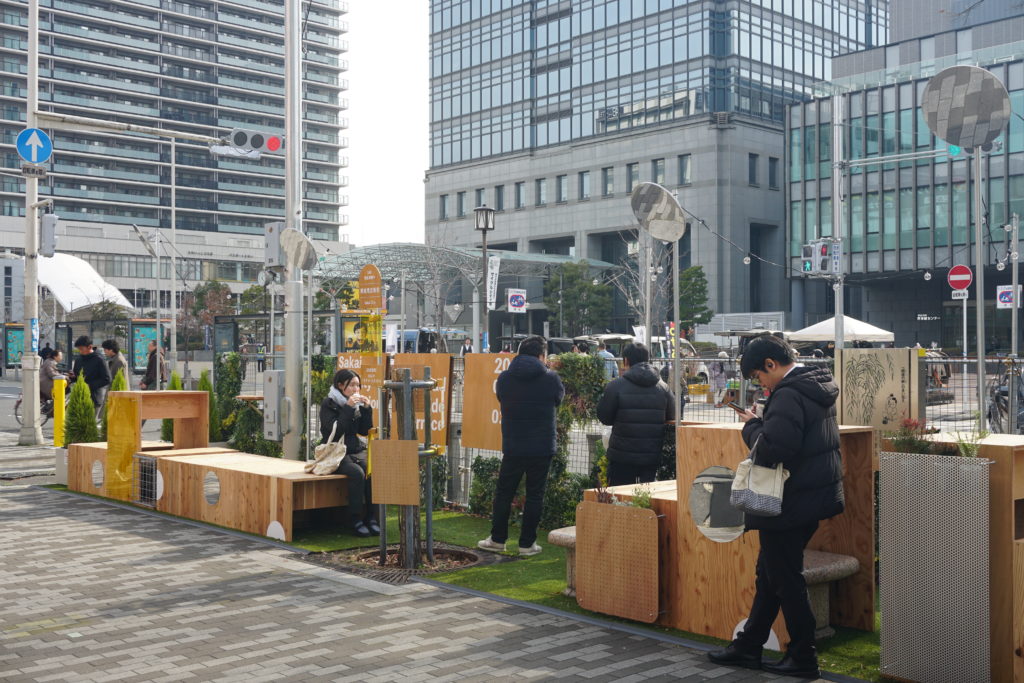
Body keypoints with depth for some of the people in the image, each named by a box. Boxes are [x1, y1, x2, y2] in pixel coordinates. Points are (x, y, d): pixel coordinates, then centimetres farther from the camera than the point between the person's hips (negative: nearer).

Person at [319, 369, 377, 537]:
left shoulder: (357, 403, 13)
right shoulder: (329, 404, -3)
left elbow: (365, 431, 10)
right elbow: (335, 431, -16)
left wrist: (367, 409, -1)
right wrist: (348, 408, -19)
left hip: (357, 450, 5)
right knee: (357, 473, -33)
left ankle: (371, 518, -20)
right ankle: (355, 521, -25)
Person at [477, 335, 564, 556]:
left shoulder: (504, 378, -1)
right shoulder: (550, 379, -8)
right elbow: (559, 399, 9)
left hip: (512, 448, 2)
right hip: (542, 448, -2)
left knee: (504, 493, 14)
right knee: (534, 495, 7)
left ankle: (497, 539, 21)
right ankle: (527, 544, 11)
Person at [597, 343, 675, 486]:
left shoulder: (616, 386, -8)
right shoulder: (662, 387, 3)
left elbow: (604, 417, -2)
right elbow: (671, 418, 9)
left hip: (622, 458, -3)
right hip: (653, 456, 3)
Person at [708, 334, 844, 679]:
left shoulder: (788, 395, -22)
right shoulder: (816, 386, 10)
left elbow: (769, 450, -30)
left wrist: (752, 425, -12)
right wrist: (760, 424, 8)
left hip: (792, 504, -10)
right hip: (815, 493, 10)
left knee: (786, 580, 3)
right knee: (769, 574, 18)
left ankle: (803, 658, 14)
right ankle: (748, 646, 28)